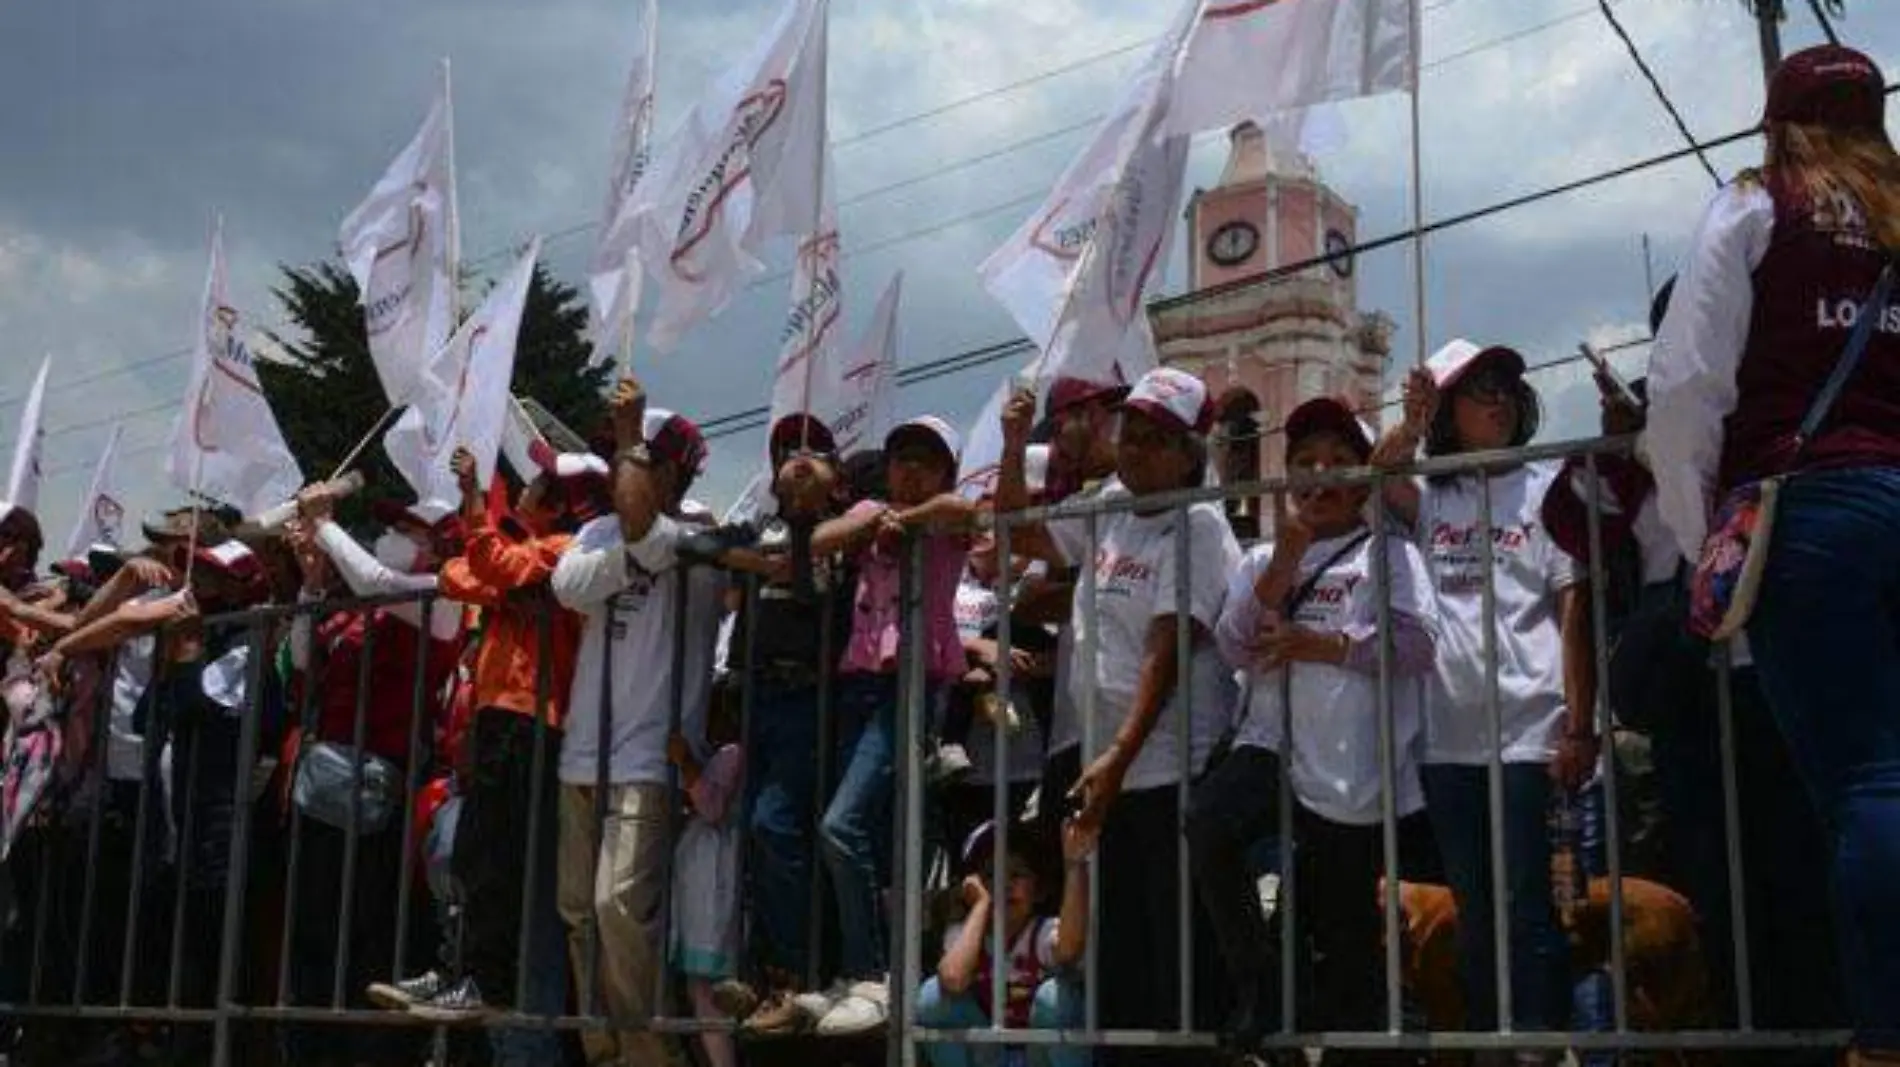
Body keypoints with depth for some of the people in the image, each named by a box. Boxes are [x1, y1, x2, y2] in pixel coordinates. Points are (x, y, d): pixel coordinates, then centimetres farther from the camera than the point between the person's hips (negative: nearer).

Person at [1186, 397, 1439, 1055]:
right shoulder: (1263, 560, 18)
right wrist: (1287, 558, -6)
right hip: (1275, 746, 2)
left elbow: (1418, 644, -7)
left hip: (1354, 770, -2)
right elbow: (1237, 649, 2)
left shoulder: (1388, 552, 8)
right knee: (1206, 822, -28)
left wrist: (1315, 643, -10)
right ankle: (1261, 982, -9)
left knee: (1345, 934, 4)